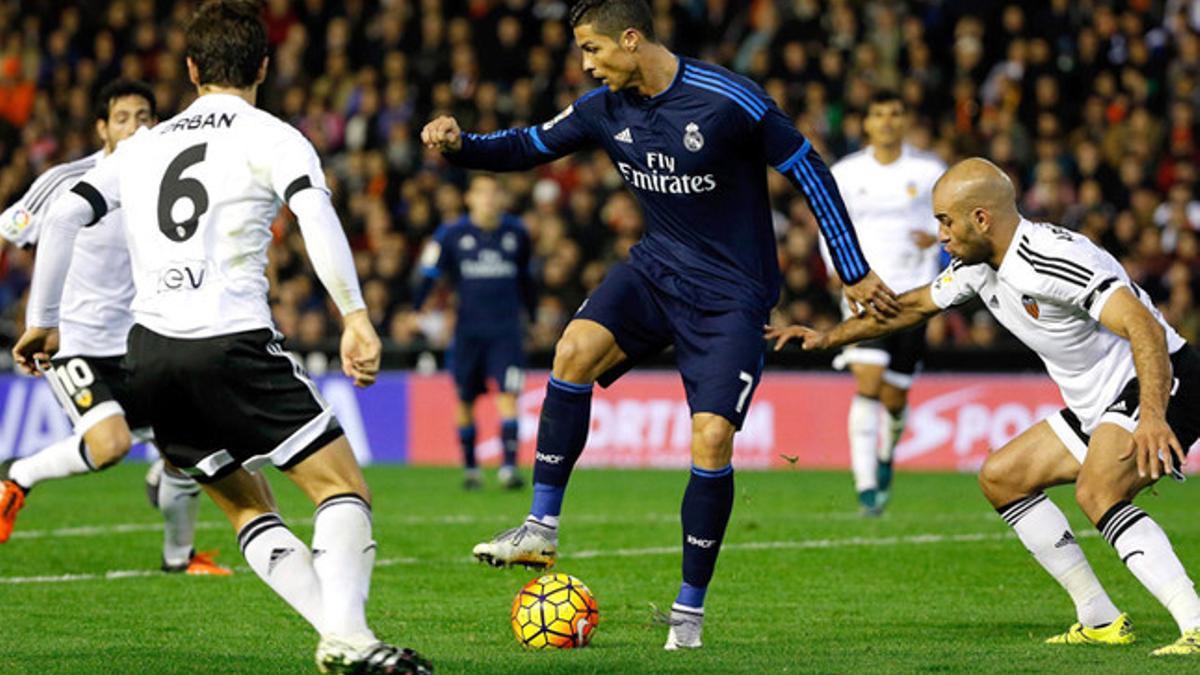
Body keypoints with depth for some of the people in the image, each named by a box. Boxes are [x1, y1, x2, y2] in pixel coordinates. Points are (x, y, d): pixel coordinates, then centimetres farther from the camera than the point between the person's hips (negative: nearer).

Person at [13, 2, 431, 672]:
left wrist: (42, 321, 22)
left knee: (245, 505, 17)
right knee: (344, 488, -2)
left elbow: (62, 217, 14)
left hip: (149, 349, 6)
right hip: (233, 340, -6)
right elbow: (316, 215, -14)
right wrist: (357, 317, -20)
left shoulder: (144, 146, 20)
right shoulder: (271, 138, 4)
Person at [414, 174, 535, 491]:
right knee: (465, 402, 5)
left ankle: (509, 465, -16)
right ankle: (470, 467, 20)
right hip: (468, 330, 0)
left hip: (506, 329, 1)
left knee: (508, 394, -14)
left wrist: (534, 315, 26)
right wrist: (416, 311, -8)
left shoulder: (515, 233, 7)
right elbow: (429, 275, 2)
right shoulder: (452, 235, -1)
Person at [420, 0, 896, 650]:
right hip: (656, 267, 5)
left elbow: (808, 170, -12)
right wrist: (460, 144, -12)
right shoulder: (605, 109, -3)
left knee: (711, 439, -15)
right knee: (576, 347, -23)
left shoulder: (728, 101, -21)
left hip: (730, 294, -5)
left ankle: (690, 608, 2)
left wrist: (854, 272, -7)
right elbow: (530, 146, 9)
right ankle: (541, 529, -16)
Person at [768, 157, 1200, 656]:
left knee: (1096, 492, -32)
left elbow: (1145, 328, -35)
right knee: (1001, 478, 13)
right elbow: (912, 306, 24)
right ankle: (1100, 621, 13)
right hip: (1097, 407, 11)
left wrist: (1152, 416, -48)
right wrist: (827, 338, 22)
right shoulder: (978, 266, 5)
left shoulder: (1055, 260, -25)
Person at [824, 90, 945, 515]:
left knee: (895, 398, 6)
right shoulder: (845, 174, 3)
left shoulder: (928, 171, 0)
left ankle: (887, 453, 41)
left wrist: (937, 236, -11)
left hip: (913, 293, 1)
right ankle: (866, 485, -23)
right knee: (867, 382, -20)